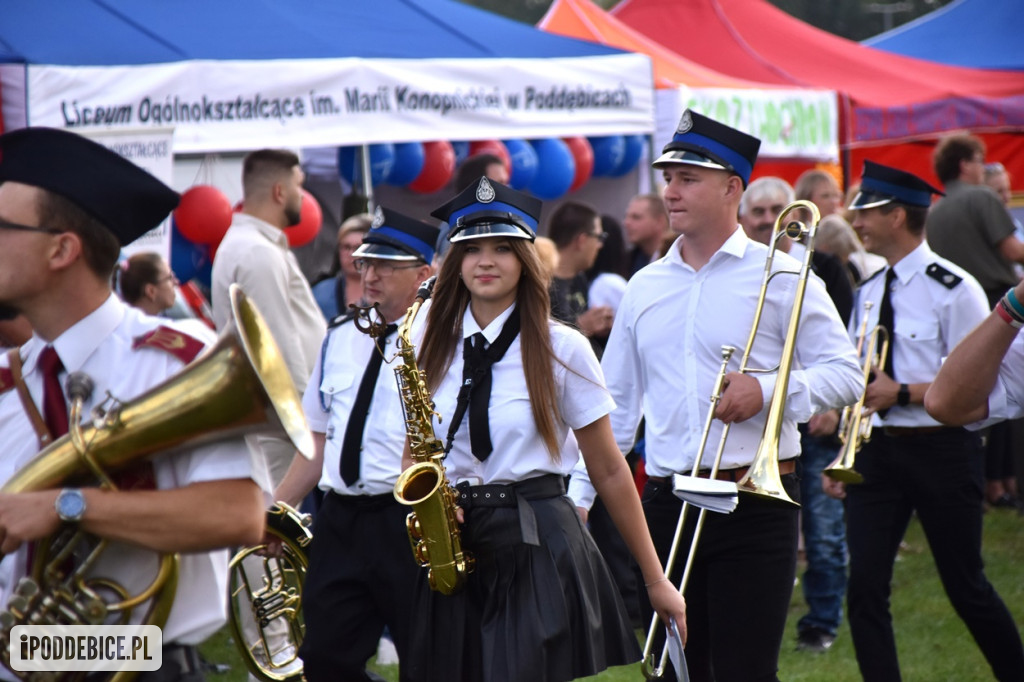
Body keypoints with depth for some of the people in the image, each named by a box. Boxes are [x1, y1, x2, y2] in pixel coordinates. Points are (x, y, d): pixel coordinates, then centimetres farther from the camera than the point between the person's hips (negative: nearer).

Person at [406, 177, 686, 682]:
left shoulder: (561, 348, -2)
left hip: (540, 550, -3)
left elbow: (609, 472, 2)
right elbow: (413, 456, 18)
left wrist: (656, 580, 3)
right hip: (455, 550, 3)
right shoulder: (433, 349, 8)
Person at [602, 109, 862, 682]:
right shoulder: (645, 287, 13)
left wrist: (768, 389, -19)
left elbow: (847, 374, -3)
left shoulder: (781, 277, -1)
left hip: (755, 504, -5)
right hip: (667, 501, 5)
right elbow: (617, 401, 17)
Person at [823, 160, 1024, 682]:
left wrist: (902, 393, -19)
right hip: (876, 450, 6)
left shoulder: (952, 289, -10)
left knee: (965, 585, 4)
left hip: (940, 450, -6)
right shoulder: (869, 292, 11)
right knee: (865, 588, -4)